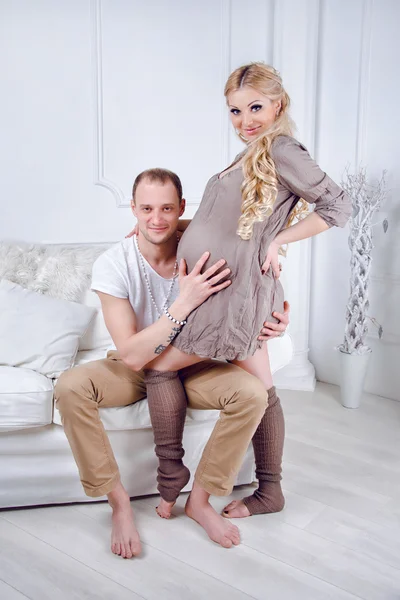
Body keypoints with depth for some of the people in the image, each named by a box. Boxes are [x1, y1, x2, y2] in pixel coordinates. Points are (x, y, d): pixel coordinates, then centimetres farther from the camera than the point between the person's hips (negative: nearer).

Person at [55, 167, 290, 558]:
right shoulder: (113, 264, -22)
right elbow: (131, 354, -27)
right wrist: (185, 302, -38)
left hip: (191, 365, 2)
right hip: (133, 368, -1)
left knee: (252, 394, -25)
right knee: (70, 387, -30)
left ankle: (199, 500, -6)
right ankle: (118, 501, -11)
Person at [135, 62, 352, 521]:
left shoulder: (281, 150, -10)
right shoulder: (250, 156, 16)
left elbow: (337, 207, -12)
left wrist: (277, 240, -11)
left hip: (235, 293, -9)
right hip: (239, 293, 9)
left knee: (157, 366, 2)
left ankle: (170, 476, 13)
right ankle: (269, 492, 27)